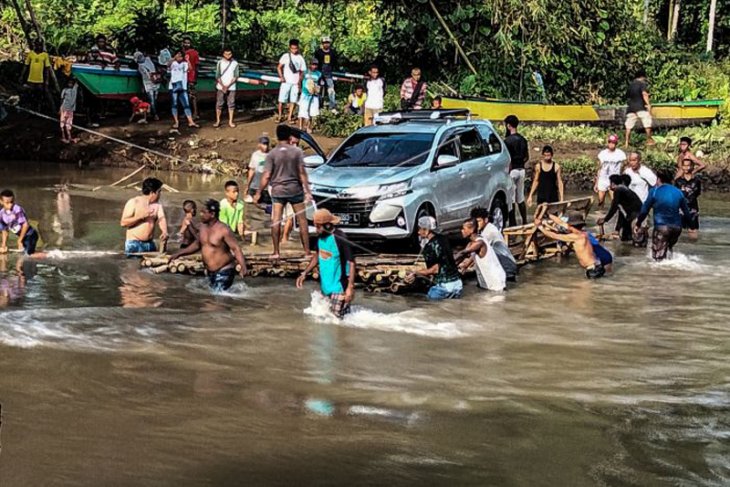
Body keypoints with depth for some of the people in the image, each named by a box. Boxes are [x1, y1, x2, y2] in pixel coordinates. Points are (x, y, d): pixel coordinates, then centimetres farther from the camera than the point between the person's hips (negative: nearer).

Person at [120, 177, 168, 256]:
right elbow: (123, 223, -12)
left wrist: (164, 232, -29)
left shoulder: (157, 205, 7)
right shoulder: (133, 202, -7)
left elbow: (162, 219, -9)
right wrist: (141, 216, -18)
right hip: (134, 244, -5)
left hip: (150, 244, 5)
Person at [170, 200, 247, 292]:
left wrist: (243, 266, -38)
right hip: (210, 272, 9)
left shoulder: (223, 230, -19)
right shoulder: (203, 227, 5)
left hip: (224, 271, -9)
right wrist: (179, 253, 19)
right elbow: (197, 245, 21)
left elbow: (236, 248, -23)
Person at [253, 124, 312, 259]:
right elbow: (302, 173, -7)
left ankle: (276, 252, 0)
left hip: (278, 190, 0)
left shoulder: (272, 154, -3)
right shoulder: (297, 151, -4)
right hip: (295, 189, 0)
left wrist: (258, 193, 2)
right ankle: (307, 250, 6)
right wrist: (307, 191, -6)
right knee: (302, 220, 6)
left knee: (276, 221, 3)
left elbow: (266, 176, -5)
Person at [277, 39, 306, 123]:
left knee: (293, 101, 2)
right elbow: (279, 67, 5)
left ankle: (289, 117, 10)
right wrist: (281, 76, -10)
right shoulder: (286, 56, 1)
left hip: (295, 83, 2)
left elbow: (302, 71, 10)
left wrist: (300, 81, -5)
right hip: (286, 82, -2)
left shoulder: (301, 58, 6)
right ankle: (280, 116, 10)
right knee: (282, 100, -2)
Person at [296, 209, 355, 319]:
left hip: (339, 288, -8)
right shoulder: (320, 237, 0)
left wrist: (350, 287, -29)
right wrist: (304, 274, 11)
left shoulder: (340, 240, -22)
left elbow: (351, 263, -22)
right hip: (325, 286, 8)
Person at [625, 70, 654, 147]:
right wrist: (648, 104, -24)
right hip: (641, 107, -6)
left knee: (629, 126, 5)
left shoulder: (630, 85, 16)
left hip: (631, 107, 6)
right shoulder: (642, 84, -3)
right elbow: (644, 94, -18)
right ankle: (649, 140, 4)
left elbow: (628, 96, 23)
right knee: (647, 123, 2)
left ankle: (626, 142, 1)